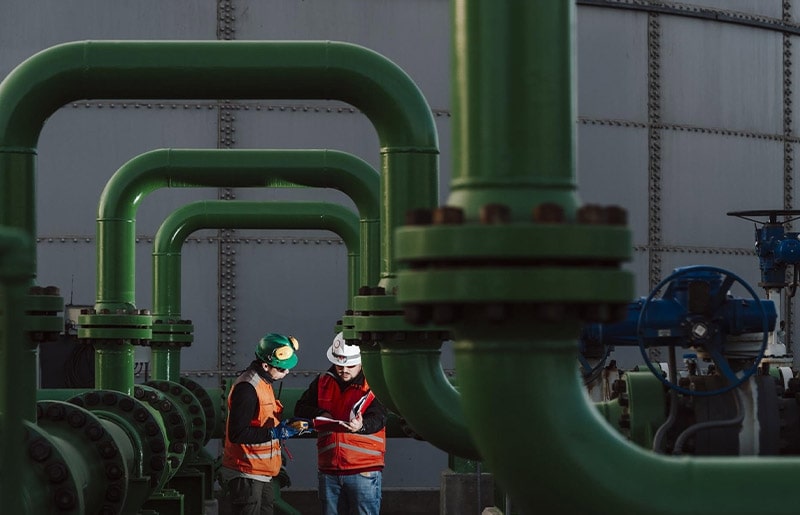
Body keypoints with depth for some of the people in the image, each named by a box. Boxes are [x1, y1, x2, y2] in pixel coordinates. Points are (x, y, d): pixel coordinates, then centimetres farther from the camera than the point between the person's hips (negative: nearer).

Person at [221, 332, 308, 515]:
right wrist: (276, 433, -23)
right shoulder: (247, 388, -20)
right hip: (246, 476, -10)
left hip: (261, 474, 10)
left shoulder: (263, 383, 13)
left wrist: (287, 426, 5)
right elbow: (237, 434, -24)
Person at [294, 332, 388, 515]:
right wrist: (320, 414, -11)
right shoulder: (322, 383, 11)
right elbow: (300, 409, 10)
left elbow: (378, 419, -17)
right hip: (329, 470, 5)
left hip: (364, 471, -5)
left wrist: (361, 426, -40)